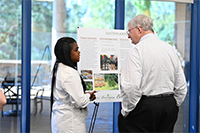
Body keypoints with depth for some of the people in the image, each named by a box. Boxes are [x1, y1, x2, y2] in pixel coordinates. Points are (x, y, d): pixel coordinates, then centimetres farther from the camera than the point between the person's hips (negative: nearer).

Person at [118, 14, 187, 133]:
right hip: (170, 107, 7)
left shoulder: (136, 51, -10)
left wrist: (125, 111, -8)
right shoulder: (170, 49, 11)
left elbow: (131, 87, -20)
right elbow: (182, 86, 12)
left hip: (144, 106, -7)